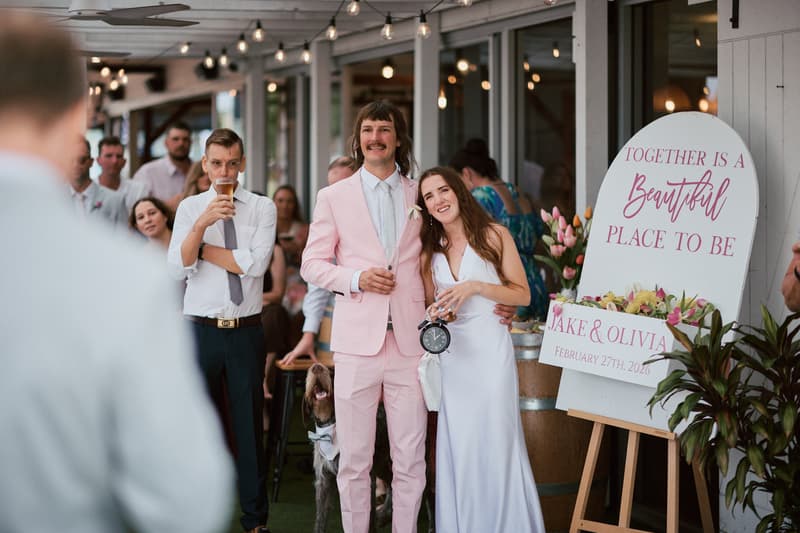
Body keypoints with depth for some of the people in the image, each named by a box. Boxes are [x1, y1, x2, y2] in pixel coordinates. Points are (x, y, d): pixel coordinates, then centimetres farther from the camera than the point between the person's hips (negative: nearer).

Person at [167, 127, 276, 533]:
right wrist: (202, 224, -20)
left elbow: (256, 263, -12)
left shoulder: (262, 208, 3)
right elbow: (178, 268, -7)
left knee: (250, 425, 5)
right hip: (201, 329, 1)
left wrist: (204, 248, -6)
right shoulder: (190, 208, 6)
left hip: (246, 330, -1)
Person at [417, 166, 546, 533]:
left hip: (490, 350, -4)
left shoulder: (494, 235, -1)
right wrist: (434, 315, -4)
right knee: (457, 444, 3)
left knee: (495, 441, -4)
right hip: (451, 354, 4)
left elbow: (523, 295, -2)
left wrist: (475, 287, -14)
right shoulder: (429, 251, 11)